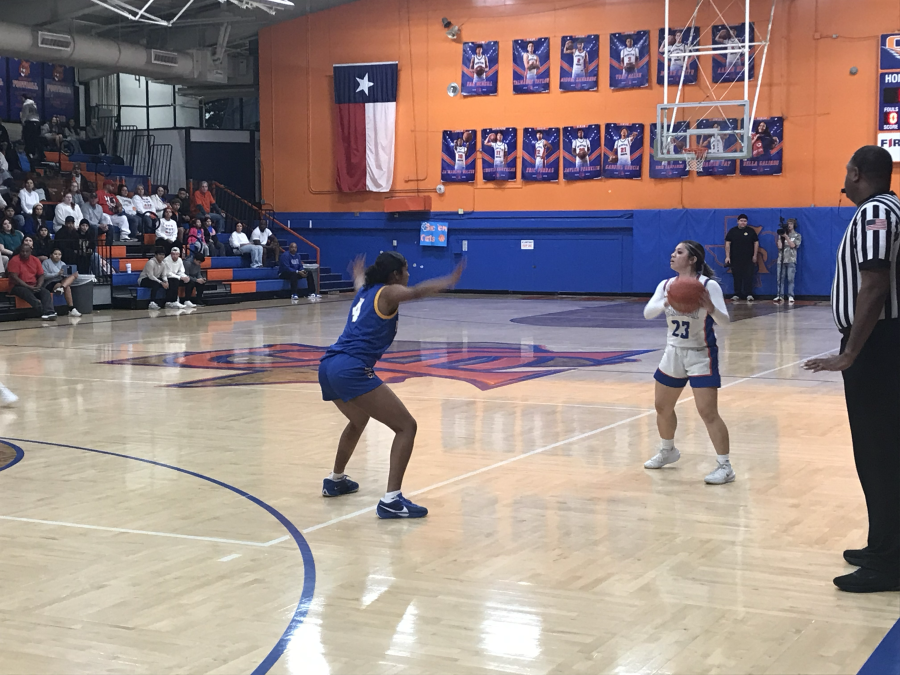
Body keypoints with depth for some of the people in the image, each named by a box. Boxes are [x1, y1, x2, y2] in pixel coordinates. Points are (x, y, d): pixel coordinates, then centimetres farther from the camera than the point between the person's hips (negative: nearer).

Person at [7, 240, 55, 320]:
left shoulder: (35, 260, 11)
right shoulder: (15, 260, -4)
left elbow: (41, 275, 13)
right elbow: (14, 278, -11)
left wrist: (38, 286, -9)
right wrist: (29, 287, -17)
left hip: (34, 286, 4)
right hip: (19, 287, -4)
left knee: (46, 292, -24)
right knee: (27, 293, -38)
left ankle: (49, 313, -46)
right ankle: (43, 311, -50)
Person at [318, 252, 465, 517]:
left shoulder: (366, 290, 24)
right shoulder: (388, 292, 1)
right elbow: (416, 292, -22)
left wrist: (358, 272, 72)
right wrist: (448, 281, -28)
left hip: (328, 366, 10)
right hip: (352, 370, -10)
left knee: (358, 421, 36)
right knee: (406, 426, -7)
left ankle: (335, 481, 50)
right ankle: (391, 500, -17)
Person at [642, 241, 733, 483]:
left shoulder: (709, 285, -16)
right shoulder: (666, 285, -1)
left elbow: (725, 320, -23)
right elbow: (647, 313, -14)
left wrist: (710, 308, -44)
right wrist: (666, 303, -34)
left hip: (702, 355, -6)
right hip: (673, 353, 6)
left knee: (708, 413, -13)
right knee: (662, 408, 17)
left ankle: (725, 466, -6)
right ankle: (667, 451, 40)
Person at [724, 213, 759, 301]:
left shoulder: (751, 231, 5)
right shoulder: (732, 231, 5)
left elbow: (756, 243, 7)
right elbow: (727, 243, 3)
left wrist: (755, 255, 1)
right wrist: (727, 256, -3)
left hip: (748, 259, 0)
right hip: (735, 259, 1)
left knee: (748, 277, -5)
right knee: (737, 277, 2)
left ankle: (749, 294, -5)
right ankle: (737, 294, 8)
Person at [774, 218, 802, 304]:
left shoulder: (797, 235, 7)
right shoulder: (781, 235, 13)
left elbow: (792, 245, -8)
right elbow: (779, 246, 2)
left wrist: (786, 236, -12)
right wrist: (781, 237, -3)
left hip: (791, 260, -3)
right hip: (781, 260, 3)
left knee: (790, 279, -7)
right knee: (780, 278, -1)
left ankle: (790, 297, -7)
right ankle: (780, 296, 0)